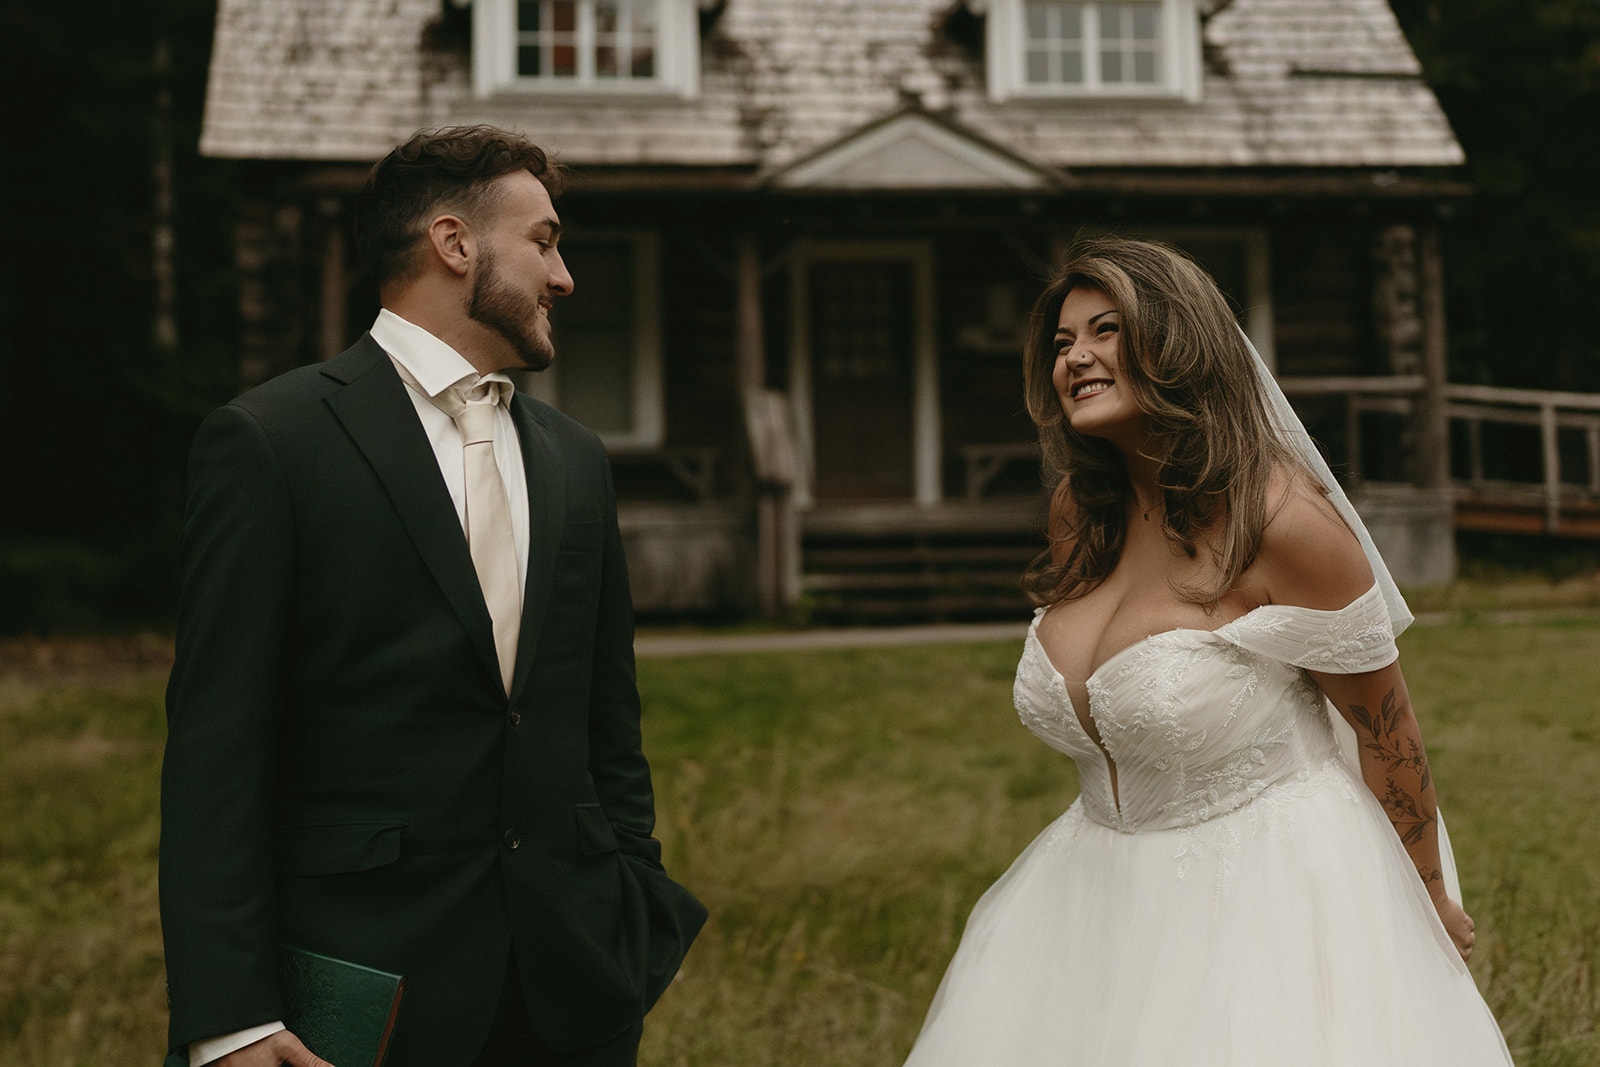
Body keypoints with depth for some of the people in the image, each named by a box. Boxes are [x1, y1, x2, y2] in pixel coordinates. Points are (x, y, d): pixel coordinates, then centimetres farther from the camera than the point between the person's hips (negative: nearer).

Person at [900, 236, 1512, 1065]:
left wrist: (1430, 898, -1)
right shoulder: (1077, 513, 1)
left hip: (1269, 894, -7)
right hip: (1106, 895, 7)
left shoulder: (1280, 520, -20)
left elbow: (1385, 724, -10)